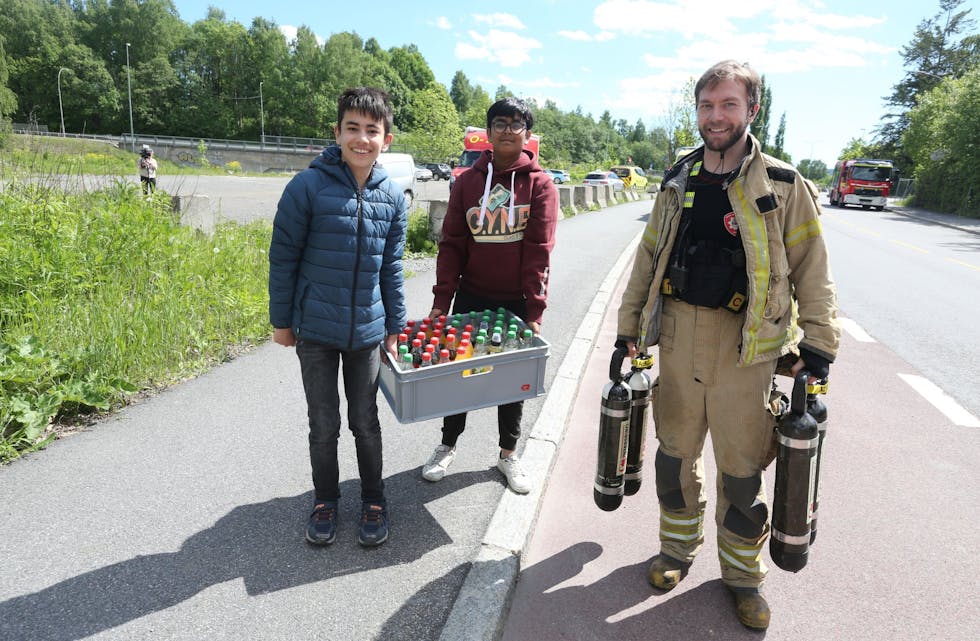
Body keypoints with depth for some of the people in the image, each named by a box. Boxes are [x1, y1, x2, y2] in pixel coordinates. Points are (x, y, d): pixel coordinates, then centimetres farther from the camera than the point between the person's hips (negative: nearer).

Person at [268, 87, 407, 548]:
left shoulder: (392, 198, 0)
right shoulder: (308, 187, -11)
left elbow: (392, 268, 7)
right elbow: (283, 257, -5)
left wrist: (394, 328, 9)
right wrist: (281, 320, -1)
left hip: (367, 332, 2)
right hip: (315, 331, -2)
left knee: (366, 422, 14)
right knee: (323, 425, 11)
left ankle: (374, 501, 32)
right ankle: (325, 501, 33)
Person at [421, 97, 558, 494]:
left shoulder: (540, 184, -5)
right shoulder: (468, 181, 2)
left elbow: (539, 250, -10)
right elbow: (452, 244, 0)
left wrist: (534, 310, -15)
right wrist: (441, 300, -7)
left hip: (517, 302, -1)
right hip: (471, 297, 2)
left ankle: (508, 454, 29)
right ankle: (447, 446, 31)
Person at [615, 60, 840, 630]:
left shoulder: (784, 187, -3)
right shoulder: (678, 183, 8)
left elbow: (812, 272, -1)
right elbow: (648, 259, 12)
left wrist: (819, 344, -6)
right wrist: (629, 328, 11)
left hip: (747, 348, -3)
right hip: (678, 339, 3)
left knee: (742, 468, 8)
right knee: (676, 453, 15)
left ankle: (743, 573, 31)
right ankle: (678, 547, 38)